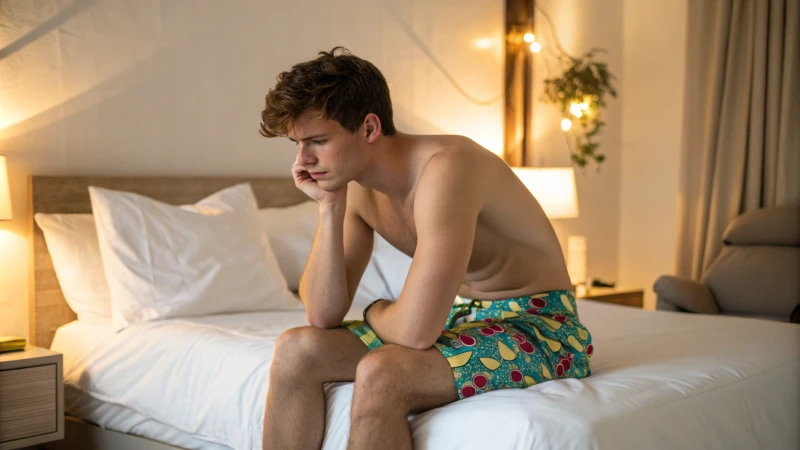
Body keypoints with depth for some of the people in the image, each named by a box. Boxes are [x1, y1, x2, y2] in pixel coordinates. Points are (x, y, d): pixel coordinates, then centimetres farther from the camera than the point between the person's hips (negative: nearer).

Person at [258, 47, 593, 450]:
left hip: (539, 328, -8)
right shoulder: (357, 188, -1)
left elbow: (414, 331, -31)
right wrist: (329, 206, -11)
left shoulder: (445, 167, -27)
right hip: (457, 320, 8)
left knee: (380, 375, -32)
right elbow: (324, 316, -3)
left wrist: (376, 313, -8)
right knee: (296, 351, -7)